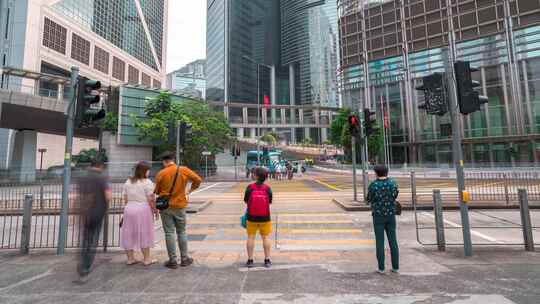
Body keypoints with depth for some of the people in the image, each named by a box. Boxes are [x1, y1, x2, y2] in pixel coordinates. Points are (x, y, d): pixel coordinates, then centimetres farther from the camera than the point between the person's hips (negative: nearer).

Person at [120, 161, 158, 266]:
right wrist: (155, 210, -2)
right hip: (143, 210, -5)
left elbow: (125, 198, 9)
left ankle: (130, 258, 21)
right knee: (144, 234, 5)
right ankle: (147, 259, 13)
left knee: (129, 234, 13)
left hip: (129, 209, 6)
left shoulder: (128, 182, 8)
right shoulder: (147, 182, -11)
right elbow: (151, 200, -12)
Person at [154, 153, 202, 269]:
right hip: (180, 205, 1)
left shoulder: (161, 173, -6)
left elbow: (157, 191, 1)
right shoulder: (184, 170, -4)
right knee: (181, 232, 13)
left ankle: (173, 261, 10)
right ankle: (184, 258, 18)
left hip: (166, 206, -1)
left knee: (169, 233, 5)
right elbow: (198, 179, -6)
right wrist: (190, 191, 5)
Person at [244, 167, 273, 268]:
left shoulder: (250, 187, -12)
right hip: (265, 218, 1)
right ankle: (267, 260, 17)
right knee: (266, 237, 11)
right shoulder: (267, 188, -9)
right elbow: (270, 202, -2)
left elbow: (246, 201, -4)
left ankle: (250, 260, 17)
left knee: (250, 237, 11)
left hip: (251, 217, 0)